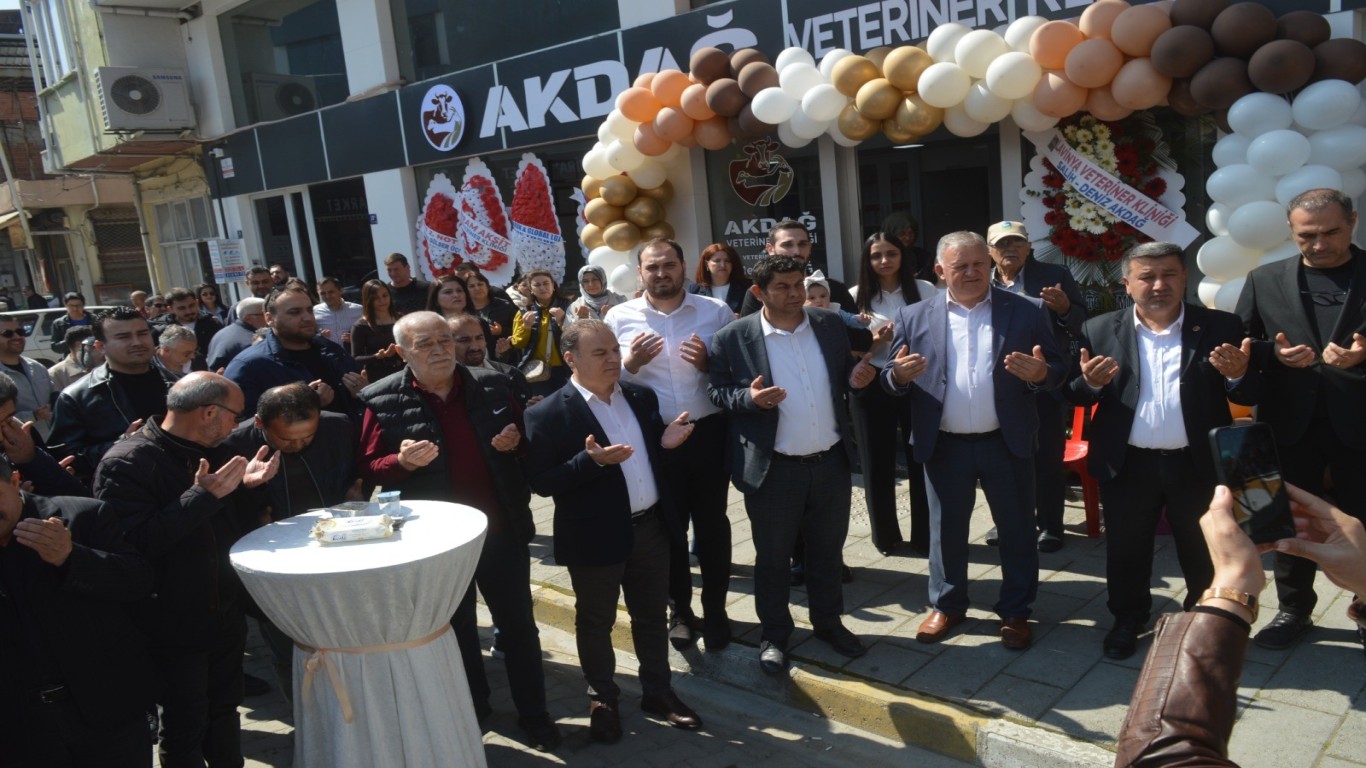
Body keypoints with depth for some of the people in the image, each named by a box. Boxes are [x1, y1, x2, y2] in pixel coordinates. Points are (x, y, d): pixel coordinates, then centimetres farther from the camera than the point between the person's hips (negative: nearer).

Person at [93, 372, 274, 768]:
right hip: (175, 627, -7)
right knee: (185, 727, 9)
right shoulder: (125, 463, -18)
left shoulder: (207, 453, 7)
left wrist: (247, 486, -6)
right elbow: (134, 542, -29)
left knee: (224, 711, 21)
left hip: (225, 615, 7)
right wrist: (203, 495, -30)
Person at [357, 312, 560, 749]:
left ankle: (534, 714, 28)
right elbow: (369, 467, -4)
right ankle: (471, 706, 41)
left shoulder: (491, 386, -1)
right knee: (456, 626, 19)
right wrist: (402, 461, -24)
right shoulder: (382, 402, -9)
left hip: (502, 527, 1)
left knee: (518, 623, 11)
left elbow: (525, 437, 11)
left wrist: (517, 439, -12)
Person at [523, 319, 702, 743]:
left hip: (651, 526, 5)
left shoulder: (641, 396, 2)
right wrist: (590, 461, -30)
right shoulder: (548, 414, -15)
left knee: (651, 615, 19)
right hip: (596, 536, -5)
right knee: (595, 622, 14)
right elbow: (540, 482, -18)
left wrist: (665, 441, -10)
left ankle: (658, 691, 38)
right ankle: (603, 700, 35)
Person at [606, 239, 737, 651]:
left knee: (712, 523, 12)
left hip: (708, 432, 0)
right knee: (668, 526, 14)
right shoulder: (620, 317, -1)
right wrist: (631, 362, -17)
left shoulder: (716, 311, -1)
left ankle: (715, 611, 30)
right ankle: (680, 610, 33)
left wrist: (709, 362, -16)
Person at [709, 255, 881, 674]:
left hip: (831, 463, 4)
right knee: (772, 557, 11)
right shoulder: (732, 338, -9)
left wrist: (856, 379, -9)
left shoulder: (831, 325, 3)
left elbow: (842, 377, 13)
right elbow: (716, 391, -4)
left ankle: (828, 622, 38)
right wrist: (750, 398, -24)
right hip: (773, 469, -3)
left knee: (827, 550, 18)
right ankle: (774, 635, 29)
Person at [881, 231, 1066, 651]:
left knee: (1017, 530, 11)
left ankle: (1015, 611, 28)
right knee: (945, 530, 13)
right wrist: (898, 375, -22)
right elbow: (891, 381, 2)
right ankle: (947, 605, 32)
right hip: (944, 446, 1)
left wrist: (1040, 373, -22)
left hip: (1007, 443, 0)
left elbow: (1057, 368, 0)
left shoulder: (1027, 311, -2)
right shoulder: (914, 317, 0)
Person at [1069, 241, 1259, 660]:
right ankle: (1127, 620, 36)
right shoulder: (1100, 330, -2)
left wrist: (1239, 375, -24)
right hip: (1127, 466, 0)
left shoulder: (1221, 327, -3)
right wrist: (1090, 383, -22)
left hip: (1200, 465, 0)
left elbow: (1252, 396, -3)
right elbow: (1074, 395, 0)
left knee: (1205, 554, 17)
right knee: (1126, 552, 15)